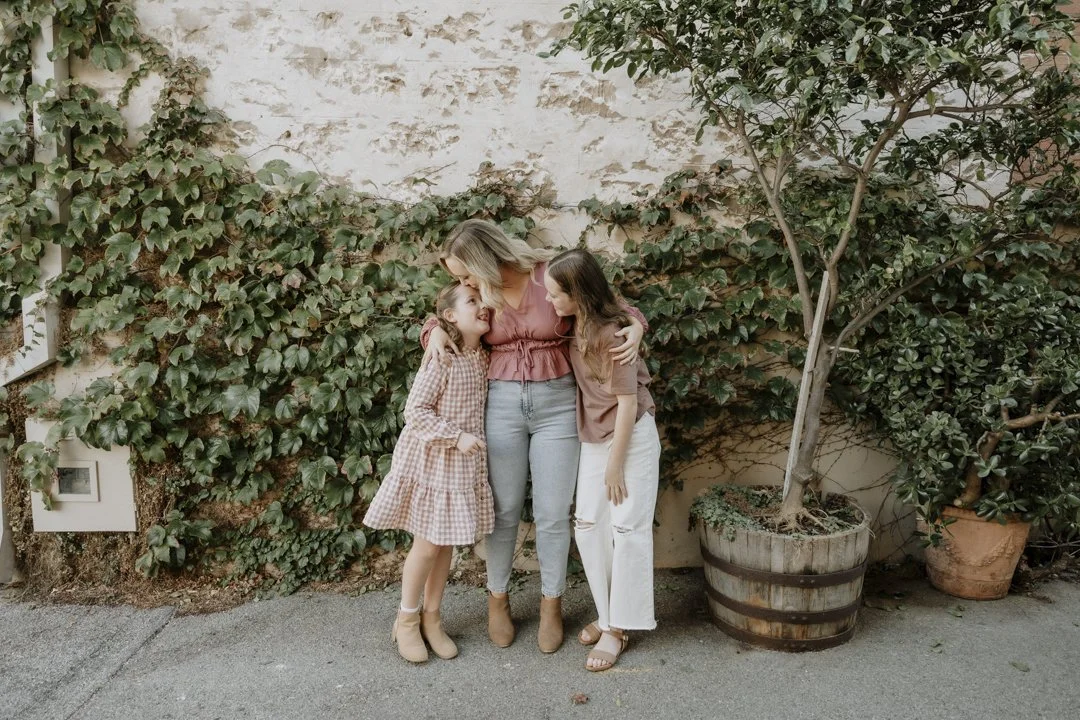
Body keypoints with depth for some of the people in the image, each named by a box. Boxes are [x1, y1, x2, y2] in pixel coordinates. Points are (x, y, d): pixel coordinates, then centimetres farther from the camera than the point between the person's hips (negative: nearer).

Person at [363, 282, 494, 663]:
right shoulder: (442, 359, -18)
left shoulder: (482, 358, 2)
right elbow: (416, 410, -19)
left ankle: (432, 618, 29)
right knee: (427, 545, 4)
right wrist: (457, 437, -24)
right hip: (431, 461, -6)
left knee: (446, 544, 14)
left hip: (463, 464, 6)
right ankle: (406, 620, 24)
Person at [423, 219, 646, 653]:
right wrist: (436, 331, -6)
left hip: (558, 404, -2)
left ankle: (551, 603, 25)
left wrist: (635, 328, -22)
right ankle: (498, 598, 30)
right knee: (504, 509, 11)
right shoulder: (479, 292, 0)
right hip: (503, 403, 2)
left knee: (553, 513, 5)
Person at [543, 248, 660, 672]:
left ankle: (617, 629, 9)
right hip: (593, 439, 8)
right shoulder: (572, 326, -2)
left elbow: (628, 402, -19)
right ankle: (607, 615, 23)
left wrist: (615, 464, -15)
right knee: (588, 526, 8)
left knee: (627, 530, -1)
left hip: (632, 438, -8)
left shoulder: (609, 333, -23)